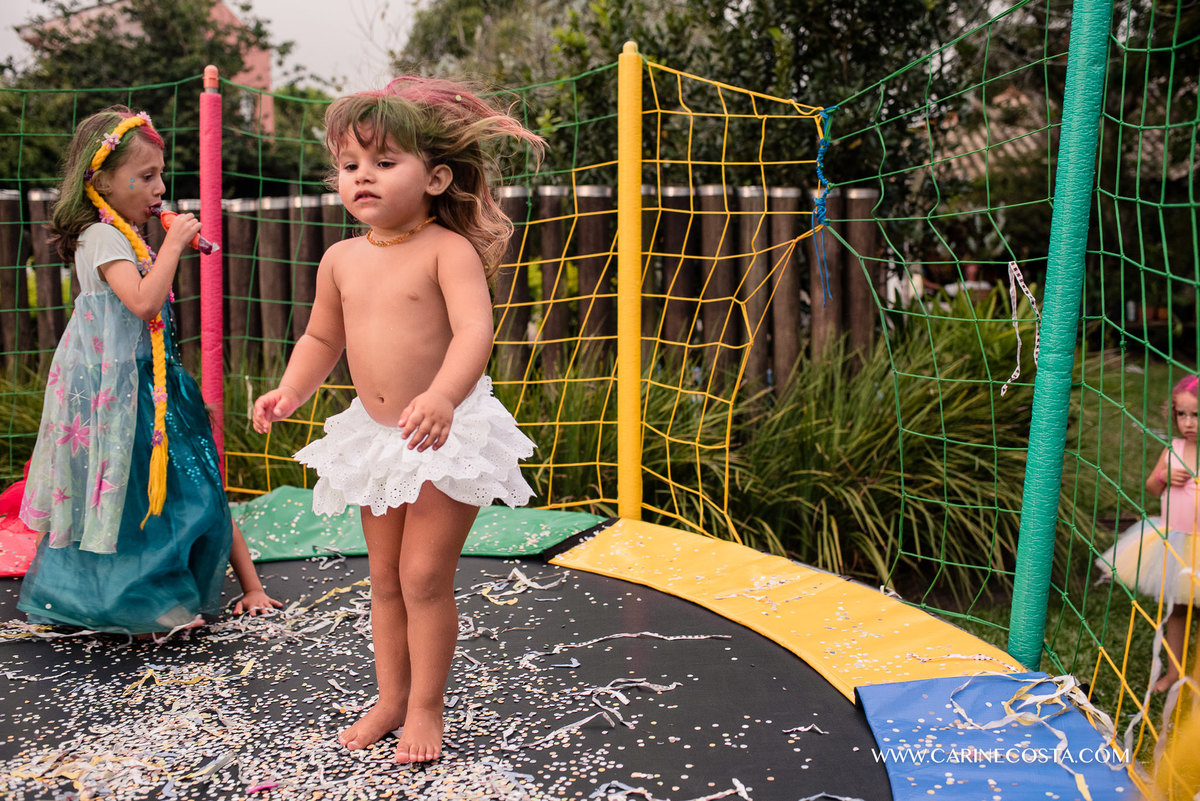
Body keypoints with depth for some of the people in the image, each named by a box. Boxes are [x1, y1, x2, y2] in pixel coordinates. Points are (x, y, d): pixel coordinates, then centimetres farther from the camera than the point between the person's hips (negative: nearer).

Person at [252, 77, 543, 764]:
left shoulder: (448, 249, -16)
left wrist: (441, 397, -45)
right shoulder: (342, 259, 3)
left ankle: (427, 707, 18)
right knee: (385, 579, 15)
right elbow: (322, 337, 17)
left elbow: (475, 331, -29)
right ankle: (392, 698, 31)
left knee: (425, 578, -1)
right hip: (376, 437, 6)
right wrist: (290, 392, 1)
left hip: (448, 433, -6)